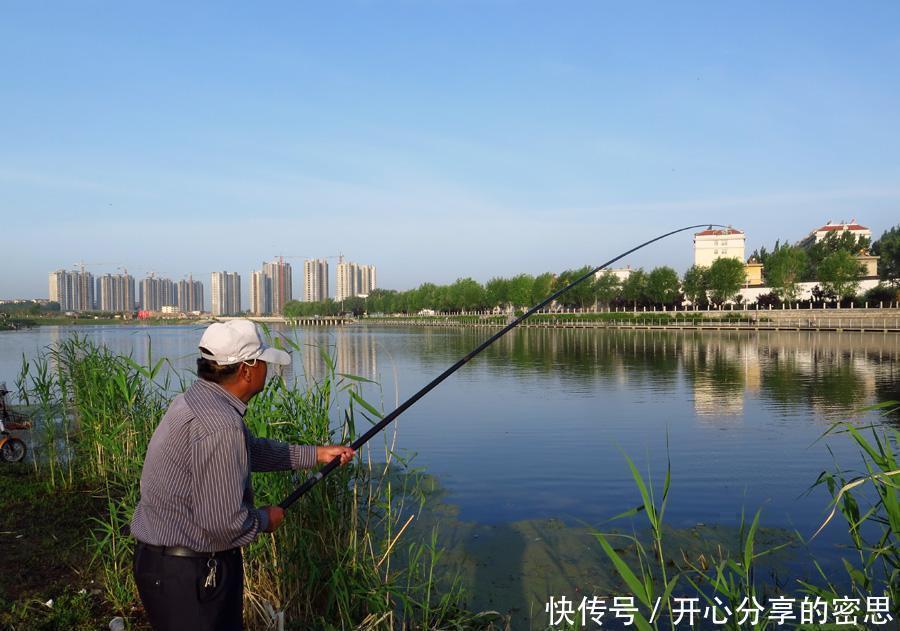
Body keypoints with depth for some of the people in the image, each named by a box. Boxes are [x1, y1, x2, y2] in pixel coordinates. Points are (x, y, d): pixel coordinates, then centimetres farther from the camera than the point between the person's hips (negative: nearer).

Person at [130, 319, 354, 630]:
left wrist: (315, 454, 21)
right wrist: (265, 520, -7)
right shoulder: (220, 424, -27)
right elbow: (223, 523, -27)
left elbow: (252, 450, 19)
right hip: (186, 574, -10)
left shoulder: (196, 399, 5)